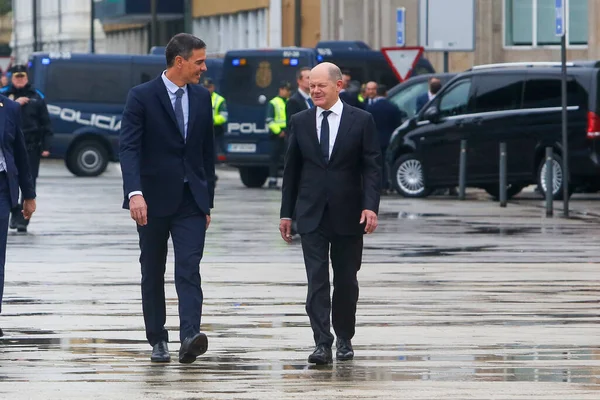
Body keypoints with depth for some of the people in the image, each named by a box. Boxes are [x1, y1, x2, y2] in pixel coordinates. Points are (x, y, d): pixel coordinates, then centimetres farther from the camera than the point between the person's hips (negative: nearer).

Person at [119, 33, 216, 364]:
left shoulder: (202, 98, 9)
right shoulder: (142, 97, -7)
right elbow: (128, 147, -15)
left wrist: (207, 200, 14)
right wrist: (134, 193, -30)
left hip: (191, 199, 3)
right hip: (153, 199, -2)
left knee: (189, 268, -12)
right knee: (153, 272, 8)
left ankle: (190, 337, -24)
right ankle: (157, 340, 17)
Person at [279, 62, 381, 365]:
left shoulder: (361, 121, 0)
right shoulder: (300, 122, 7)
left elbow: (372, 167, -3)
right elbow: (291, 169, 10)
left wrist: (370, 206, -16)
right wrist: (286, 213, 8)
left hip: (348, 215, -1)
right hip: (312, 215, 1)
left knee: (346, 281, 8)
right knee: (317, 280, -8)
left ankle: (344, 339, 23)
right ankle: (322, 343, -12)